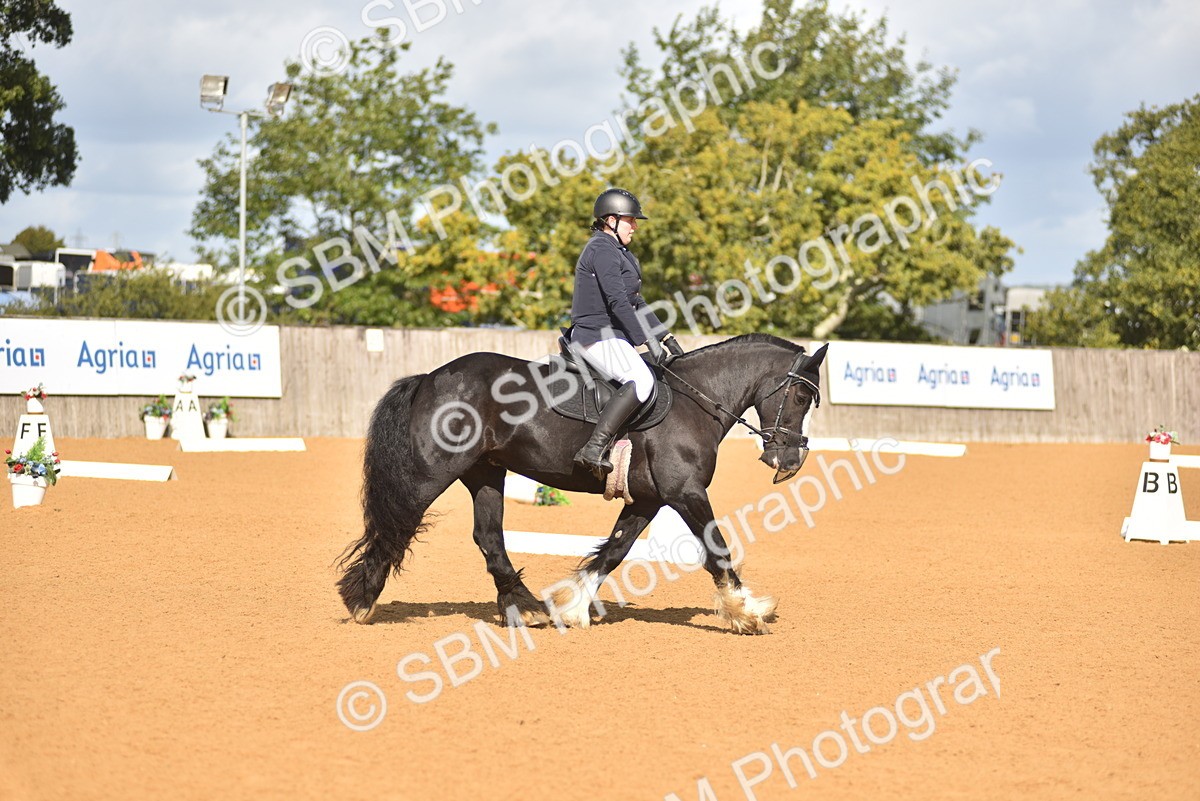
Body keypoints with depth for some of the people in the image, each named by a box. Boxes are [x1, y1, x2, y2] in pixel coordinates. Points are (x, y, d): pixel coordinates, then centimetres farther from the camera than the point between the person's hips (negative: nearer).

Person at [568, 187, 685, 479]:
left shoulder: (620, 253, 22)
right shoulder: (602, 250, -12)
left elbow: (636, 302, 25)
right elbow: (618, 302, -21)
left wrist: (665, 337, 17)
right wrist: (650, 341, -23)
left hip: (610, 337, 11)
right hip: (598, 337, -11)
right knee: (641, 380, -30)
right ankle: (594, 449, -36)